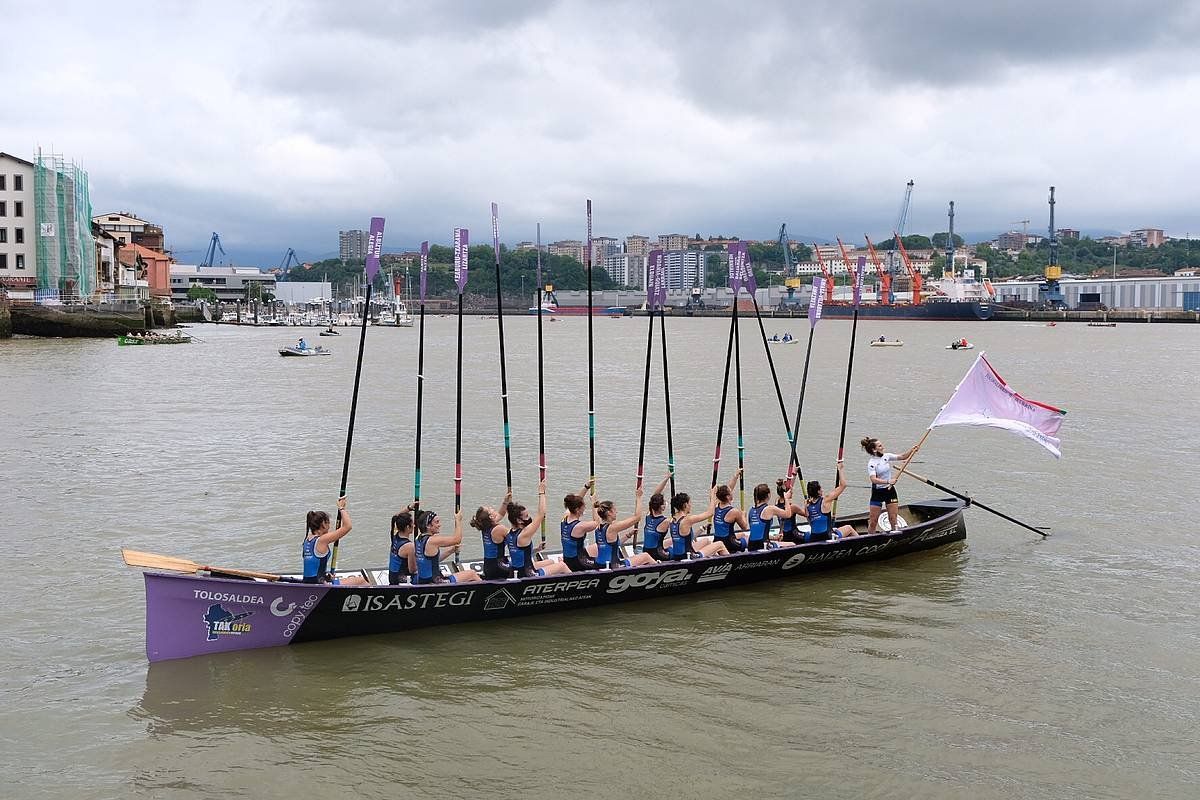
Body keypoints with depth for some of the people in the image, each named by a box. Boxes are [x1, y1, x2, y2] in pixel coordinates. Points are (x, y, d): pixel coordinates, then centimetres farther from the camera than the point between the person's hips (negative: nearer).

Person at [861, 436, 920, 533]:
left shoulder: (887, 456, 1)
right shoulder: (871, 463, -16)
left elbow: (902, 457, 2)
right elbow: (873, 479, -28)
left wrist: (911, 450, -14)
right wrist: (887, 482, -37)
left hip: (890, 490, 4)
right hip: (877, 492, -4)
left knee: (893, 518, 4)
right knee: (874, 520, 0)